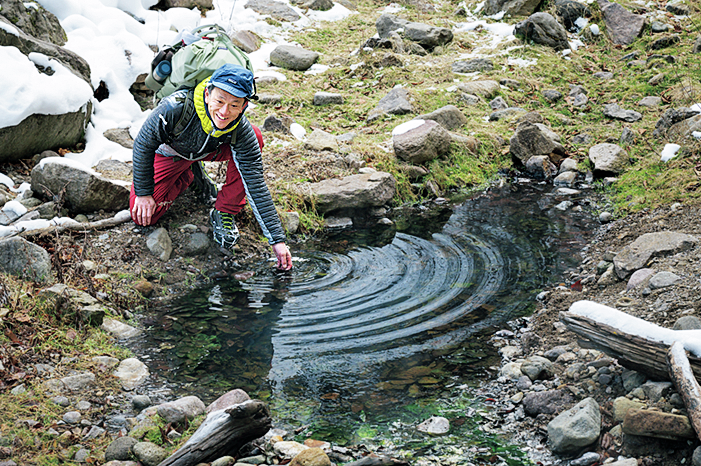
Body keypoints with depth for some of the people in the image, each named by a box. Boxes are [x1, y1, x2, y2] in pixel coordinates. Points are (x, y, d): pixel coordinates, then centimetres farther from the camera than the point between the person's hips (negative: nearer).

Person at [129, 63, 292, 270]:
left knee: (255, 138, -29)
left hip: (210, 150, 1)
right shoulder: (175, 108, -42)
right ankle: (191, 172, 12)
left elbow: (256, 185, -29)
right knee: (142, 216, -16)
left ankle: (224, 213, -11)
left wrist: (277, 239, -31)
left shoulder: (242, 131, -34)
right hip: (168, 154, -1)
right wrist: (143, 193, -15)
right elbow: (143, 145, -23)